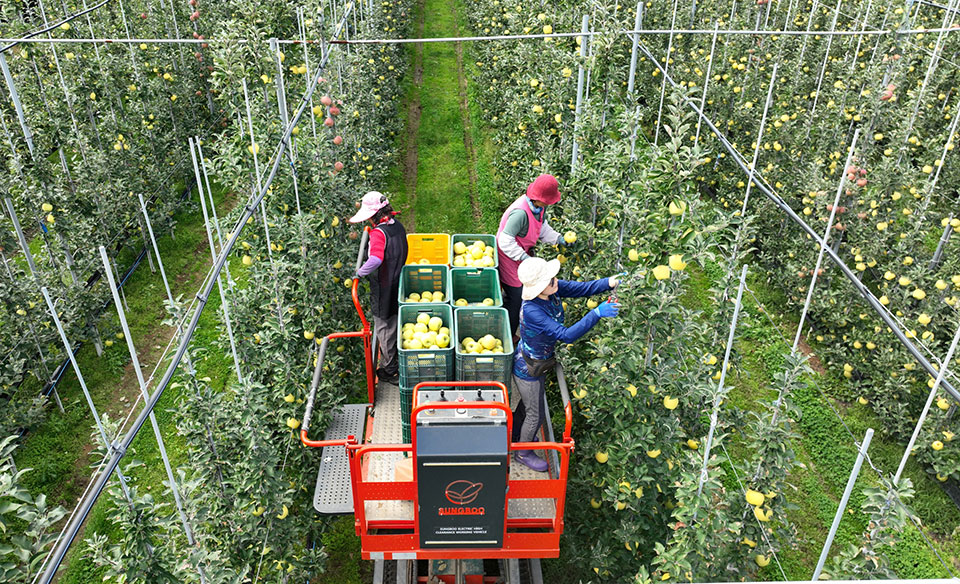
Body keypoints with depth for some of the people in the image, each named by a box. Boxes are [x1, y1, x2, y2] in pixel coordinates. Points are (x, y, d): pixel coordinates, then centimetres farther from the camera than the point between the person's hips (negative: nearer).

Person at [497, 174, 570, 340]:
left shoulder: (539, 206, -7)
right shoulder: (521, 212, -35)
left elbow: (542, 228, 11)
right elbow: (506, 240, -31)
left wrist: (558, 239, 1)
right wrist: (524, 257, -33)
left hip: (523, 254, 9)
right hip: (509, 257, -9)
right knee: (514, 297, 3)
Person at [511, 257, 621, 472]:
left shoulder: (552, 290, -18)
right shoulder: (532, 311, -40)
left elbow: (580, 288, -12)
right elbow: (566, 335, -41)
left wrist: (609, 282, -27)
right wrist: (597, 313, -43)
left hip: (537, 360, 8)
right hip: (528, 369, -8)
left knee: (530, 401, 32)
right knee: (535, 414, 14)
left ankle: (516, 434, 59)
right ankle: (523, 452, 41)